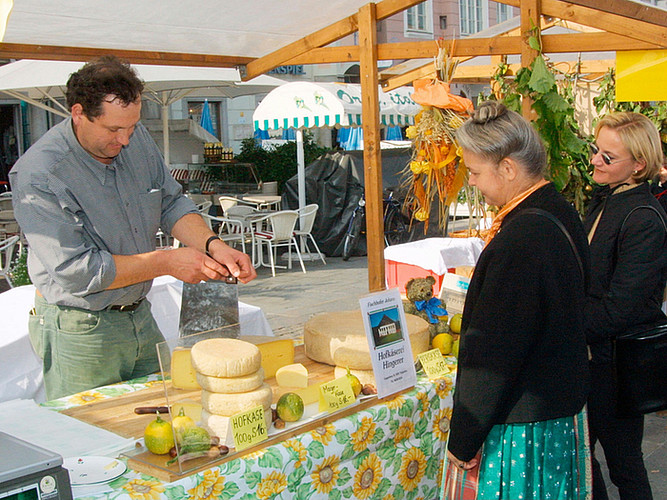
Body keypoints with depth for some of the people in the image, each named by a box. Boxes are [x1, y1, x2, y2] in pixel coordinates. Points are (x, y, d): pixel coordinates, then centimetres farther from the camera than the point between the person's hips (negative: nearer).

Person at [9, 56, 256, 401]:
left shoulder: (137, 139, -1)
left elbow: (171, 203, 6)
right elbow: (75, 271, -24)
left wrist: (212, 246, -14)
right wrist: (166, 262, -21)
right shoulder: (37, 175, -21)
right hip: (80, 331, -6)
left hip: (140, 316, 6)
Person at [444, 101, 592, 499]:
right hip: (566, 405, 9)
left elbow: (491, 354, -23)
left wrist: (463, 442, -13)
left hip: (525, 422, -9)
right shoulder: (561, 213, 2)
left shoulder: (519, 241, -28)